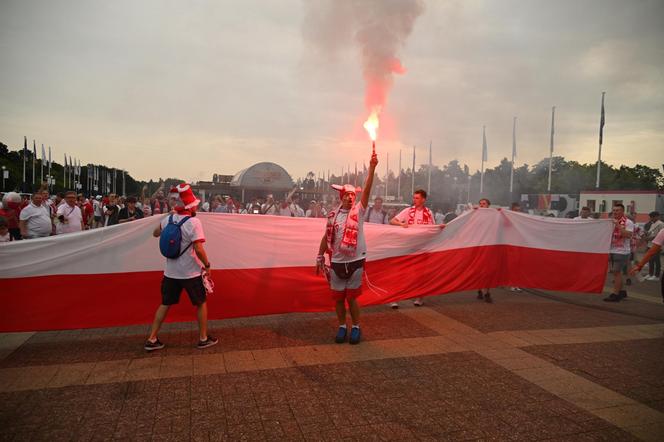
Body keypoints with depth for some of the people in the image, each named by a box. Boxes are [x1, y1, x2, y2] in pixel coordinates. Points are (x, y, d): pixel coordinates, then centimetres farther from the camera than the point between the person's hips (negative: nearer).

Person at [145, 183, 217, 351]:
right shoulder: (193, 222, -20)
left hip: (171, 272, 5)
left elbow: (155, 233, 18)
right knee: (201, 303, 13)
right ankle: (203, 338, 22)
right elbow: (198, 249, -24)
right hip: (191, 272, -5)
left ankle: (152, 339, 20)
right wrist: (207, 266, -11)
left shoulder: (167, 220, -2)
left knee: (165, 304, 16)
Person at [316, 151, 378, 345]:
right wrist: (320, 257, 9)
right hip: (337, 262, 2)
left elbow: (367, 189, -16)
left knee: (352, 297, 5)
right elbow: (326, 237, 10)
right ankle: (342, 327, 27)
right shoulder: (333, 215, 3)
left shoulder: (359, 211, -4)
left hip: (355, 261, -2)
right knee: (338, 297, 10)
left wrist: (372, 168, -26)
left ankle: (356, 327, 22)